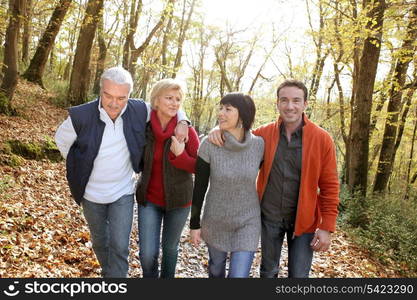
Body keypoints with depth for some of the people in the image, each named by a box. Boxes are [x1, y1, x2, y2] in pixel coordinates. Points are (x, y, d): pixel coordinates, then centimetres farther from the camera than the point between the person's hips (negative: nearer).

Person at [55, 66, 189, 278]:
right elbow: (61, 140, 0)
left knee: (120, 246, -3)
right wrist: (79, 166, 2)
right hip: (92, 194, 1)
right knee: (99, 242, 22)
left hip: (123, 193, -1)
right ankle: (107, 272, 49)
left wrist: (181, 122, -17)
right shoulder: (81, 116, -21)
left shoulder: (139, 110, -16)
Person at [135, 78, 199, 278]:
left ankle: (167, 276, 44)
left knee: (170, 248, 17)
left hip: (177, 200, -1)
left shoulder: (187, 131, -14)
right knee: (148, 253, 0)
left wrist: (181, 155, -26)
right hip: (148, 198, 1)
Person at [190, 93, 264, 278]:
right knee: (216, 269, 20)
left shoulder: (259, 145, -12)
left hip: (248, 222, 0)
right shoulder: (209, 145, -16)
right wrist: (194, 224, -3)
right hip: (215, 221, 0)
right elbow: (199, 188, -8)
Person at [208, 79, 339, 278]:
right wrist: (221, 131, -13)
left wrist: (326, 227, -10)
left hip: (303, 220, -2)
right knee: (268, 271, 18)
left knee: (299, 274, 10)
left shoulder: (322, 139, -10)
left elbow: (329, 186, -7)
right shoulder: (264, 133, -5)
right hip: (269, 217, 2)